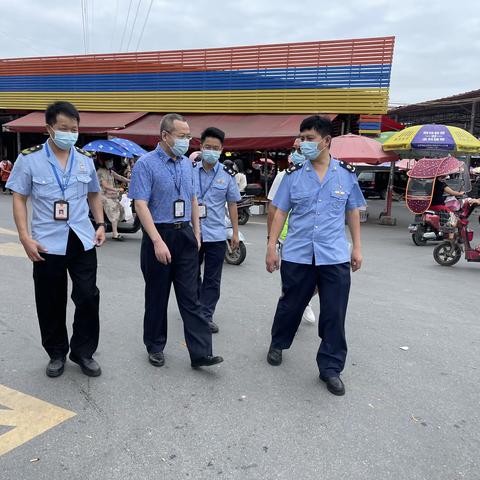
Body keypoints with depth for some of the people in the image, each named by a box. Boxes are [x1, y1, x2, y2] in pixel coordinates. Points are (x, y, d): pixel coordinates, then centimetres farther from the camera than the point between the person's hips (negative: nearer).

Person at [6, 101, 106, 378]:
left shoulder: (85, 159, 6)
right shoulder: (30, 158, -3)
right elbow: (19, 199, -2)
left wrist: (100, 224, 3)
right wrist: (25, 238, -11)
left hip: (83, 240, 2)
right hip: (47, 243, -2)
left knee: (88, 298, 2)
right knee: (51, 303, 9)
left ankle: (83, 352, 21)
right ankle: (57, 353, 29)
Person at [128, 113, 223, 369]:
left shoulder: (187, 163, 10)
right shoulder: (146, 164, -9)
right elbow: (141, 205, -16)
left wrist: (196, 232, 13)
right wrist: (158, 242, -22)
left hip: (185, 235, 5)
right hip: (159, 235, -4)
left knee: (191, 297, 4)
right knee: (157, 296, 9)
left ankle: (201, 353, 6)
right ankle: (155, 347, 27)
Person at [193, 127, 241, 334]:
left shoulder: (227, 175, 0)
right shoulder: (189, 170, -1)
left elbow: (232, 204, 6)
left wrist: (235, 232, 6)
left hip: (217, 235, 0)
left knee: (212, 279, 7)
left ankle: (206, 316, 19)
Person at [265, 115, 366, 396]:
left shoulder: (346, 174, 3)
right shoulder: (293, 174, 1)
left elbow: (352, 212, 11)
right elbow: (281, 212, 3)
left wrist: (357, 247, 8)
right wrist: (271, 247, -2)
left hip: (335, 257, 0)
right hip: (297, 255, 0)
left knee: (334, 316, 4)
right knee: (291, 306, 15)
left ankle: (331, 368, 20)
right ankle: (278, 344, 41)